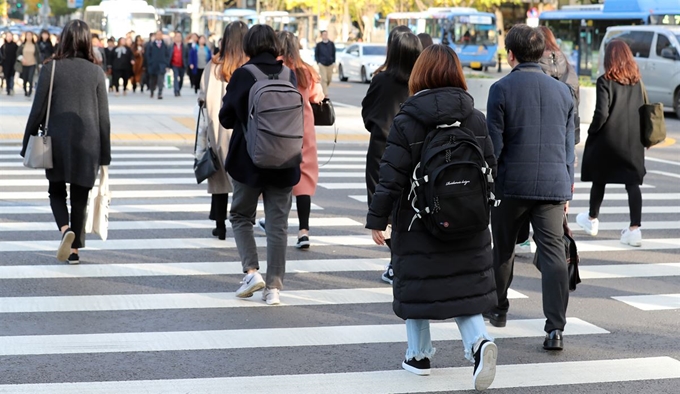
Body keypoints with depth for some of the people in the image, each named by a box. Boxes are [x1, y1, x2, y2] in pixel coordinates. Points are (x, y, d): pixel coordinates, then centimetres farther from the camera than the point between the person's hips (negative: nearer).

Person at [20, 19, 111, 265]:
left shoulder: (51, 69, -6)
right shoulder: (96, 72, -1)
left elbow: (38, 110, -4)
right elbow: (103, 116, 1)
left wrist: (28, 144, 6)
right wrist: (105, 153, 7)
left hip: (57, 142, -1)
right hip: (87, 144, 1)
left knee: (57, 191, 14)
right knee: (80, 197, 11)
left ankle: (65, 229, -13)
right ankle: (75, 249, 14)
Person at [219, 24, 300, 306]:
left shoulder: (242, 75, -11)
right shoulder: (289, 75, -1)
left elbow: (226, 118, -5)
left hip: (248, 160, -2)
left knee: (241, 216, 16)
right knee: (277, 223, 7)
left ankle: (251, 271, 1)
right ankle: (274, 286, 6)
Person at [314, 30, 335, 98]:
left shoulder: (331, 44, 7)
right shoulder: (319, 45, 2)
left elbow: (334, 54, 11)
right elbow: (316, 54, 5)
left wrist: (333, 62, 3)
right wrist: (318, 62, -5)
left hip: (330, 64, 3)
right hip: (322, 64, -3)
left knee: (329, 79, 6)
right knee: (324, 79, -10)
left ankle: (324, 89, 30)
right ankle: (325, 94, -10)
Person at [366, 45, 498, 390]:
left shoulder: (406, 121, -10)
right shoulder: (475, 118, 2)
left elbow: (392, 177, -13)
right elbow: (489, 167, 6)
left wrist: (377, 219, -6)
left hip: (418, 223, -3)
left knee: (417, 284, 11)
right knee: (464, 284, 9)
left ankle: (419, 355, 21)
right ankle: (479, 340, -13)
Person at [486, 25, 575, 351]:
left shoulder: (502, 88, -5)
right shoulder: (562, 91, 9)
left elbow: (493, 143, -6)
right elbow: (568, 146, 14)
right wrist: (566, 189, 20)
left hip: (512, 183, -2)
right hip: (553, 184, 2)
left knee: (502, 249, 17)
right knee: (553, 252, -4)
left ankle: (498, 309, 34)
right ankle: (555, 328, -14)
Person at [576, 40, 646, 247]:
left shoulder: (605, 81, -13)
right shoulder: (637, 81, 3)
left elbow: (601, 113, -17)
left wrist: (591, 132, -4)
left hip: (608, 138, -3)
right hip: (633, 140, 3)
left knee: (599, 179, 15)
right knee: (632, 182, 1)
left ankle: (592, 220, 32)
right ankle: (635, 228, -6)